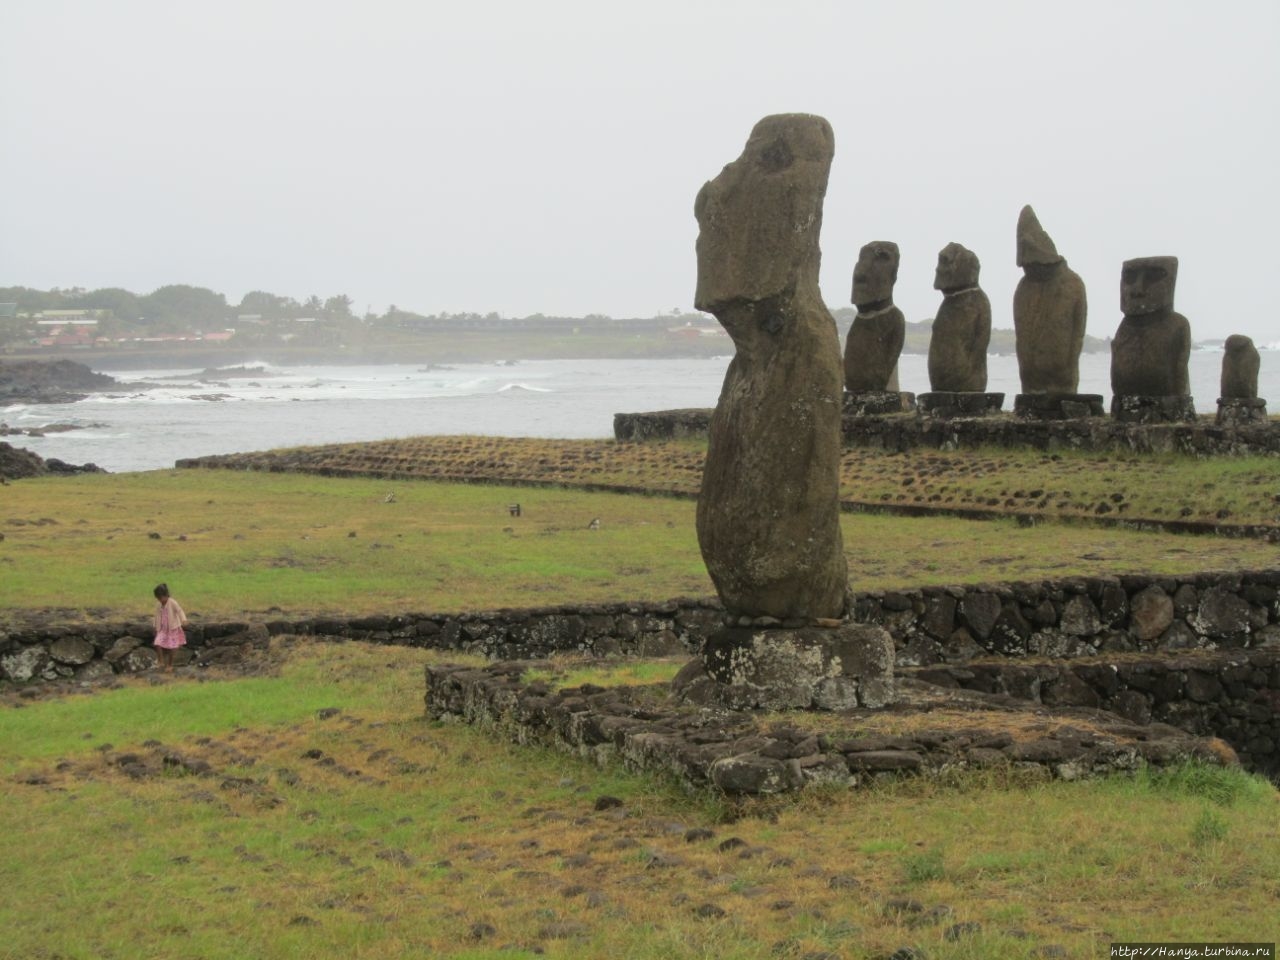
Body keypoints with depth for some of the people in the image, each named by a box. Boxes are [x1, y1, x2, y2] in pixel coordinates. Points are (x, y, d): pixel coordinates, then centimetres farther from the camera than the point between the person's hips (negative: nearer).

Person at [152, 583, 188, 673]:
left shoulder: (172, 603, -15)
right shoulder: (158, 604, 1)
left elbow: (179, 611, -26)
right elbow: (157, 616, 11)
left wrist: (183, 620, -43)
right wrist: (156, 628, 16)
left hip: (172, 629, -4)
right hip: (162, 629, 4)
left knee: (170, 648, 2)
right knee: (158, 645, -14)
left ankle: (170, 666, 20)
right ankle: (162, 663, 3)